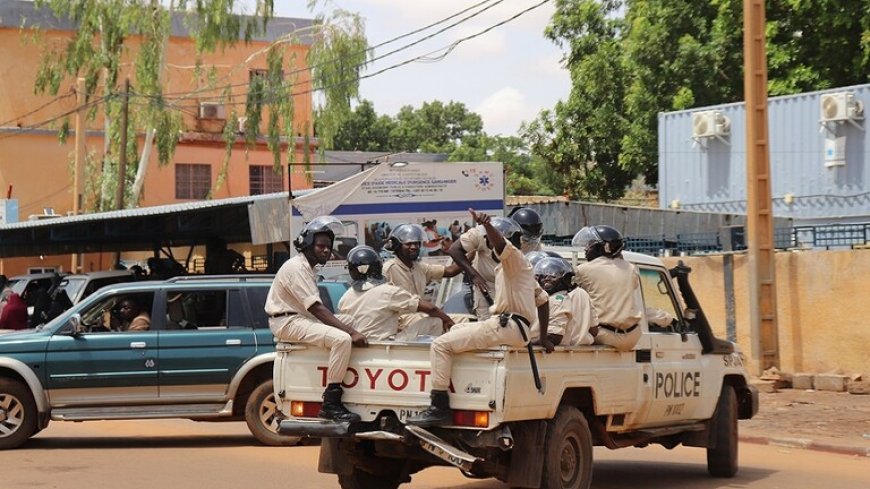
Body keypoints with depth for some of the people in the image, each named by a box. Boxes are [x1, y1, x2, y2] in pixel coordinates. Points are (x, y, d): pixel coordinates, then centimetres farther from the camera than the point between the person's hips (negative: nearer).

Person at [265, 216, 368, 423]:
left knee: (346, 335, 7)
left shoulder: (308, 268, 18)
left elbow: (316, 309, 15)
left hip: (301, 319, 11)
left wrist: (350, 330, 4)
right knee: (343, 339, -26)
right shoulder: (296, 268, -15)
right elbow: (316, 308, -23)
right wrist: (350, 331, -27)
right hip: (288, 322, -11)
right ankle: (331, 404, -27)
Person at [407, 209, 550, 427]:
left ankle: (440, 407, -23)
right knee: (456, 329, 30)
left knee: (441, 344, -16)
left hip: (506, 327, -11)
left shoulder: (513, 257, -4)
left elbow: (500, 243, -29)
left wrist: (486, 224, -48)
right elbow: (542, 300, 30)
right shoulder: (520, 266, 27)